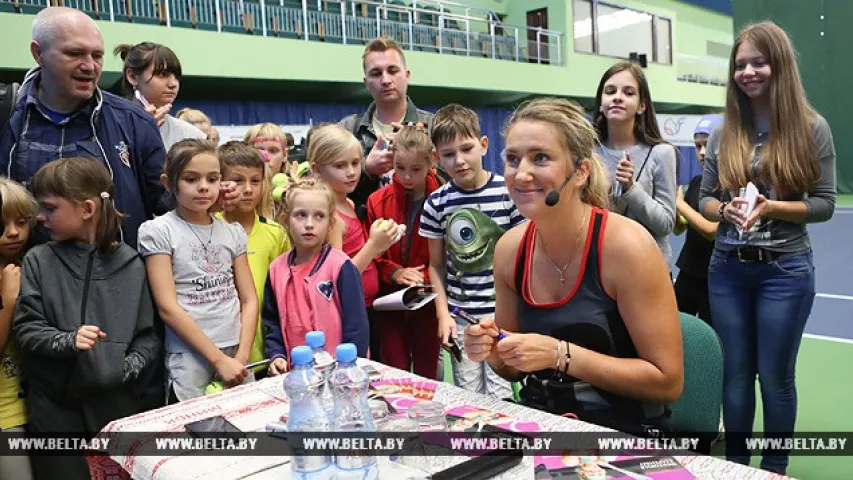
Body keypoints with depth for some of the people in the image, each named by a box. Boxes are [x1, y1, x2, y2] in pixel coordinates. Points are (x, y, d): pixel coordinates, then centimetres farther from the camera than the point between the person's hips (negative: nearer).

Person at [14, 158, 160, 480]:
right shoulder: (39, 261, 1)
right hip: (55, 406, 0)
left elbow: (148, 335, 2)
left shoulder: (130, 264, 0)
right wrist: (68, 341, -20)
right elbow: (26, 329, -4)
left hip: (119, 402, 0)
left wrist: (131, 365, -14)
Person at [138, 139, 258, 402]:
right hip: (189, 356, -3)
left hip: (237, 354, 4)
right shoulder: (158, 231, -4)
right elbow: (168, 308, -10)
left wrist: (242, 356, -6)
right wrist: (219, 359, -13)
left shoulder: (233, 231, 7)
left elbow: (249, 299, 7)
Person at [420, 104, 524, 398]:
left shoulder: (508, 192, -7)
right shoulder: (437, 203, 0)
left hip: (501, 313, -2)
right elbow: (436, 265, 7)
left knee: (499, 396, 0)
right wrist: (443, 314, 0)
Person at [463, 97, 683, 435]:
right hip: (539, 425, 5)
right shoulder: (510, 248, -3)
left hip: (625, 433, -5)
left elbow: (668, 381, -15)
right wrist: (493, 352, -12)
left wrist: (561, 355, -22)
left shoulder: (626, 245, -18)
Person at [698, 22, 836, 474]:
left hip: (785, 269, -2)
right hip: (727, 268, 3)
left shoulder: (812, 128, -3)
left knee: (775, 375, 8)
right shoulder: (724, 133, 4)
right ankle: (735, 465, 29)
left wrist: (772, 207, -19)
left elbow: (824, 204, -3)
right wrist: (725, 210, -14)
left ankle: (775, 468, 27)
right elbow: (704, 199, 7)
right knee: (735, 373, 12)